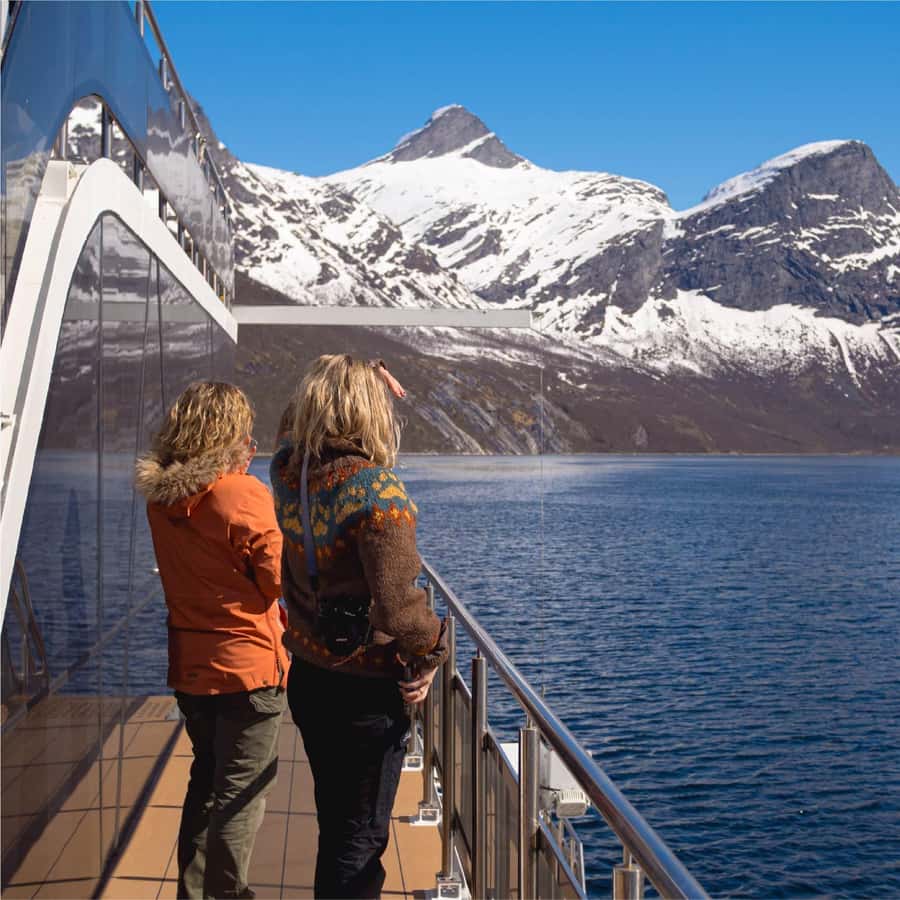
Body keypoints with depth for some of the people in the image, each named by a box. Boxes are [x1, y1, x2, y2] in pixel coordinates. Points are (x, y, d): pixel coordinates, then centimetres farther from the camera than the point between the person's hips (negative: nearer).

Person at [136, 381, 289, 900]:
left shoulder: (160, 498, 1)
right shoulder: (244, 494, -19)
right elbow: (277, 580, -12)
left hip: (190, 665, 7)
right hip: (248, 664, -7)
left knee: (207, 779, 22)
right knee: (244, 791, 6)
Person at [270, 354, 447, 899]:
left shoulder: (290, 472, -4)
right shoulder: (376, 490, -24)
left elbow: (295, 426, 22)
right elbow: (398, 608, -28)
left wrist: (356, 383, 11)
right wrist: (431, 653, -9)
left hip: (308, 677, 7)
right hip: (366, 691, -7)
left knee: (336, 825, 24)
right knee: (360, 839, 8)